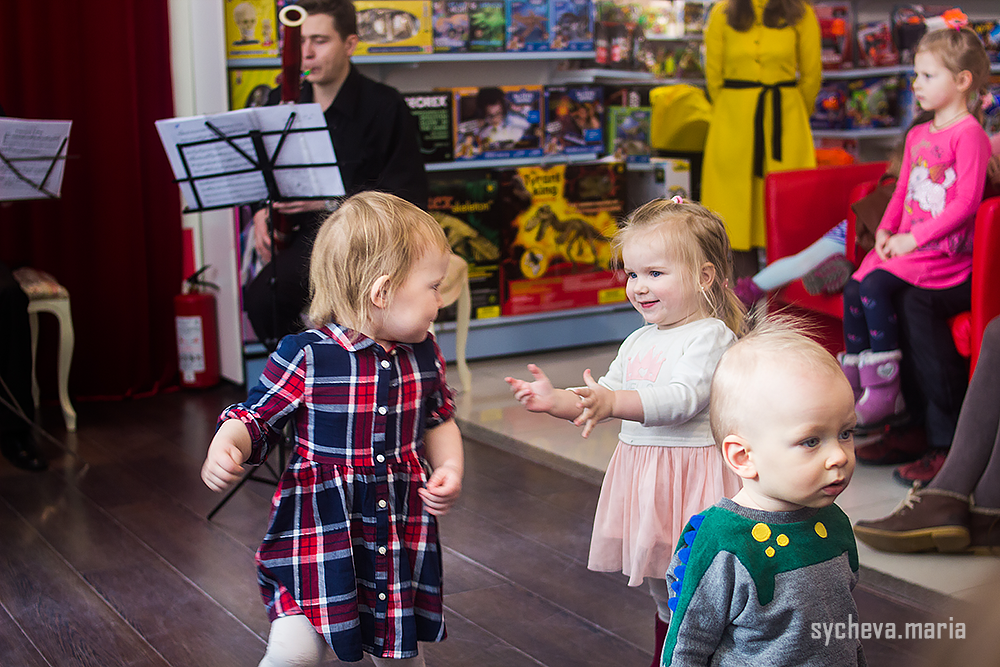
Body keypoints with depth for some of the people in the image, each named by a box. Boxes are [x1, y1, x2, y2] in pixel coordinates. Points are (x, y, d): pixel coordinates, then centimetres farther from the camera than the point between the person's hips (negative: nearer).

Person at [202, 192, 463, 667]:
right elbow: (255, 418, -7)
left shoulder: (423, 355, 1)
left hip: (402, 535, 5)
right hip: (318, 537, -4)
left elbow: (438, 422, 15)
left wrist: (450, 469, -3)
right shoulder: (304, 358, -15)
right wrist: (224, 448, -27)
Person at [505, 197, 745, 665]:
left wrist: (613, 402, -39)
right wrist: (556, 401, -2)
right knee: (661, 589, 20)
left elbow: (682, 398, -27)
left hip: (692, 478, -8)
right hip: (641, 477, 8)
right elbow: (603, 399, 17)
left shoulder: (711, 337, -12)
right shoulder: (638, 342, 13)